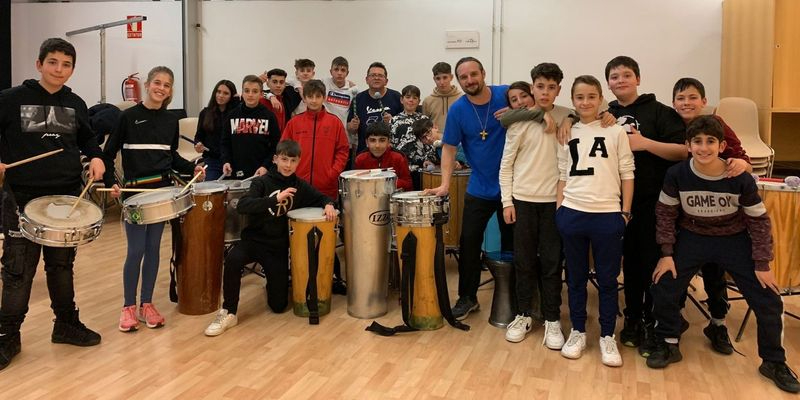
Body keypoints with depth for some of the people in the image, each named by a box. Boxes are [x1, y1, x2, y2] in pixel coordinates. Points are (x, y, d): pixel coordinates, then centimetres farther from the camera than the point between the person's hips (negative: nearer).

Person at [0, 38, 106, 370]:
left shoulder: (76, 104, 7)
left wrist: (95, 156, 1)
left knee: (62, 264, 15)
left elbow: (86, 138, 20)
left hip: (67, 196, 4)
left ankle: (66, 324, 28)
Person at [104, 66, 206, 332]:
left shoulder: (171, 121, 7)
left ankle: (147, 303, 20)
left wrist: (191, 168, 1)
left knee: (153, 248, 9)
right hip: (134, 190, -4)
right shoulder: (129, 117, -5)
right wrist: (111, 183, -14)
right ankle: (128, 306, 12)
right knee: (136, 250, -3)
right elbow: (108, 153, -3)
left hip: (162, 189, 4)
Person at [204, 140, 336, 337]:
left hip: (279, 247, 2)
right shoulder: (262, 182, -8)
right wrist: (275, 198, -34)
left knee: (279, 305, -2)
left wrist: (328, 205, -13)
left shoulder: (300, 186, 1)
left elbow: (321, 197, 12)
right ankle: (228, 313, -16)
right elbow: (242, 206, -23)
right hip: (254, 239, -2)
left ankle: (273, 282, 34)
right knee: (232, 260, -35)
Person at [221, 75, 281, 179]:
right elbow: (225, 143, 12)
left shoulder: (269, 116, 1)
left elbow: (275, 146, -1)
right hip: (236, 173, 2)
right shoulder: (232, 115, 8)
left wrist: (266, 166, -12)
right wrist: (226, 161, -4)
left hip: (261, 174, -2)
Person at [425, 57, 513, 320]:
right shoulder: (458, 110, -6)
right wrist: (445, 184, -12)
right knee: (469, 242, 3)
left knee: (511, 245, 10)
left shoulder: (507, 95, -9)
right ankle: (467, 297, 19)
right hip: (479, 188, 1)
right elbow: (449, 148, -3)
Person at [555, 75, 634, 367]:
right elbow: (563, 175, 9)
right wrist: (559, 209, 2)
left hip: (607, 215, -2)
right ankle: (577, 332, 25)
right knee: (576, 277, 12)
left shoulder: (616, 132, 1)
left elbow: (627, 174, 1)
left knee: (607, 279, 7)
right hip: (572, 214, 2)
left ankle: (607, 336, 20)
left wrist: (625, 212, -2)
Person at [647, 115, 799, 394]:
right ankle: (668, 346, 15)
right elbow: (665, 214, -6)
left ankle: (774, 362, 22)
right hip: (692, 238, 1)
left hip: (735, 240, 0)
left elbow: (759, 221, -9)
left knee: (768, 302, -1)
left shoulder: (741, 179, -21)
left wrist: (762, 264, -9)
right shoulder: (677, 175, -19)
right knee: (663, 288, -9)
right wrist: (666, 253, -9)